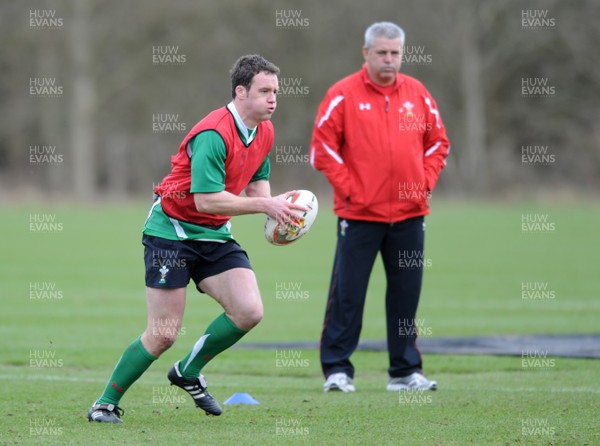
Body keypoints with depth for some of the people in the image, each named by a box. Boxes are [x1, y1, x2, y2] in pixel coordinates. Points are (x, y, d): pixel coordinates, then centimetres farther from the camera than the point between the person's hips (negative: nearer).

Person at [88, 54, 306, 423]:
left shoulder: (264, 132, 4)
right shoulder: (213, 134, -24)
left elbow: (256, 182, 17)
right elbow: (206, 200, -29)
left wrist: (274, 207, -4)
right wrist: (264, 205, -28)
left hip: (214, 235, 7)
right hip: (172, 230, -7)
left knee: (249, 311, -11)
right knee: (163, 334, -9)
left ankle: (189, 372, 11)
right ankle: (106, 404, 7)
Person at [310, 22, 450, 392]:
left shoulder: (417, 94, 8)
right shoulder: (344, 94, -3)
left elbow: (438, 142, 15)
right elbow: (323, 145, -4)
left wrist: (425, 182, 3)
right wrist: (347, 187, -9)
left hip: (409, 213, 4)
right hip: (359, 213, -3)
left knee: (406, 293, 7)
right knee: (347, 294, -2)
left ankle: (406, 371, 14)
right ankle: (337, 369, 4)